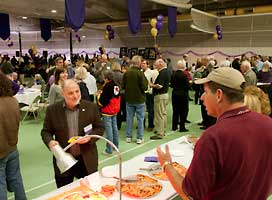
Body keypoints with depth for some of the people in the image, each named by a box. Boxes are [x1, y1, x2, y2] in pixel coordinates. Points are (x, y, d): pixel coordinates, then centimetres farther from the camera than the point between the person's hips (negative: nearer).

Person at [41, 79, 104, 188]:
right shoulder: (52, 110, -4)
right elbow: (45, 131, 4)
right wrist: (50, 141, -16)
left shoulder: (91, 107, -4)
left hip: (87, 160, 0)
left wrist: (90, 137, -16)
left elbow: (100, 128, 2)